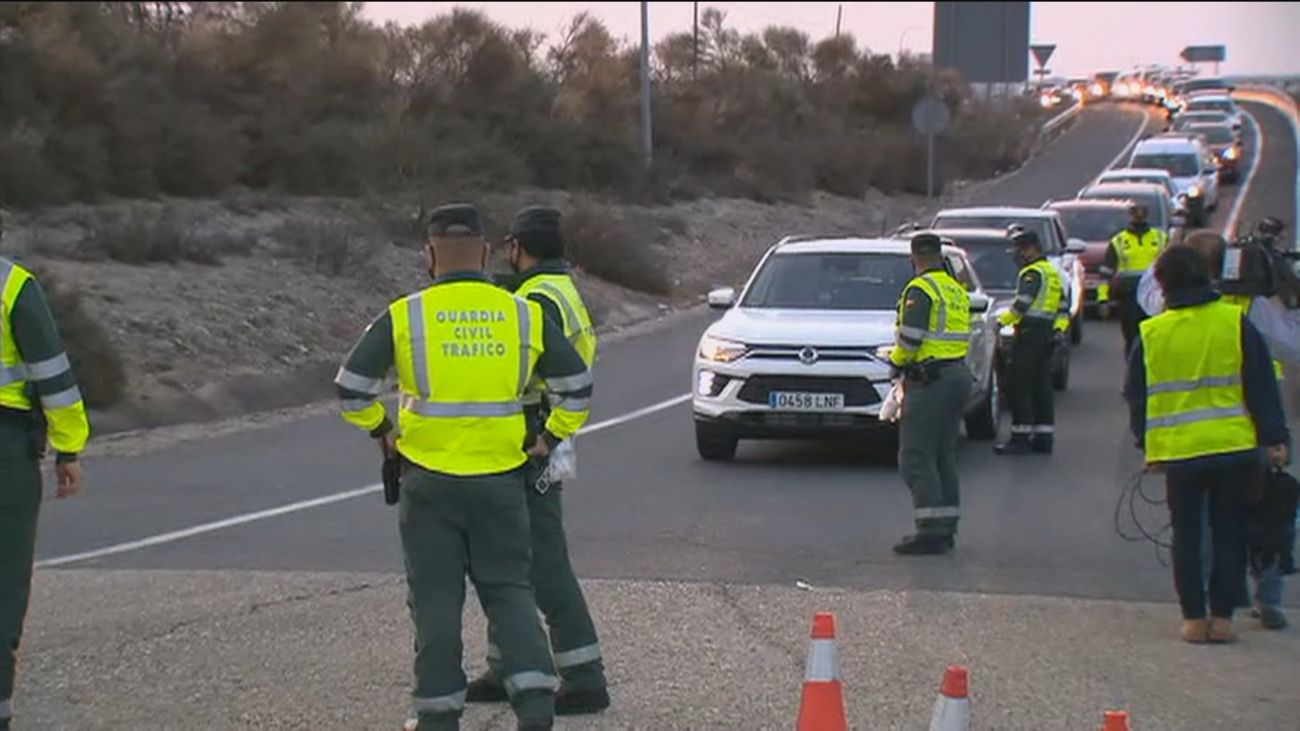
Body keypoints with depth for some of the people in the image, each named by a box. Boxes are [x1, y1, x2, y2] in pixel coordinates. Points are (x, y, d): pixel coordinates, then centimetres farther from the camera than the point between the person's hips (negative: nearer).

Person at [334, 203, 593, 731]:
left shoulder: (404, 318, -6)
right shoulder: (524, 315, 0)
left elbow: (352, 386, -5)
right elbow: (577, 384, 4)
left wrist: (380, 431, 9)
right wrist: (551, 437, 13)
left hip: (429, 481, -2)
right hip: (502, 479, 2)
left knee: (436, 599, 7)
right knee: (509, 590, 12)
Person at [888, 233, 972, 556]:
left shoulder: (920, 290, -11)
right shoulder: (957, 290, 17)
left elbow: (910, 337, -20)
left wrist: (897, 360, -1)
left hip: (929, 380, -9)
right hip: (958, 373, 9)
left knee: (916, 457, -8)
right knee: (943, 456, 15)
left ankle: (931, 532, -14)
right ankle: (946, 528, 16)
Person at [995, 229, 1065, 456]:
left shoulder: (1032, 273, -11)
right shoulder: (1052, 273, 20)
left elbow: (1022, 304, -21)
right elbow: (1062, 308, 21)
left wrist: (1001, 320, -13)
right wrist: (1058, 328, 16)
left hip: (1029, 333, -10)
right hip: (1047, 334, 10)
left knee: (1019, 386, -7)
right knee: (1041, 388, 11)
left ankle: (1020, 438, -9)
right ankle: (1044, 437, 11)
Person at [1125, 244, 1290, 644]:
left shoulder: (1150, 334, -1)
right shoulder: (1236, 323, -3)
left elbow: (1136, 396, 7)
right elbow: (1262, 386, -2)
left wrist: (1147, 444, 19)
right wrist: (1275, 439, 1)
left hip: (1178, 452, 0)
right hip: (1234, 447, 0)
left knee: (1186, 536, 10)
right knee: (1229, 533, 10)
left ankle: (1194, 618, 8)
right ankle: (1222, 616, 7)